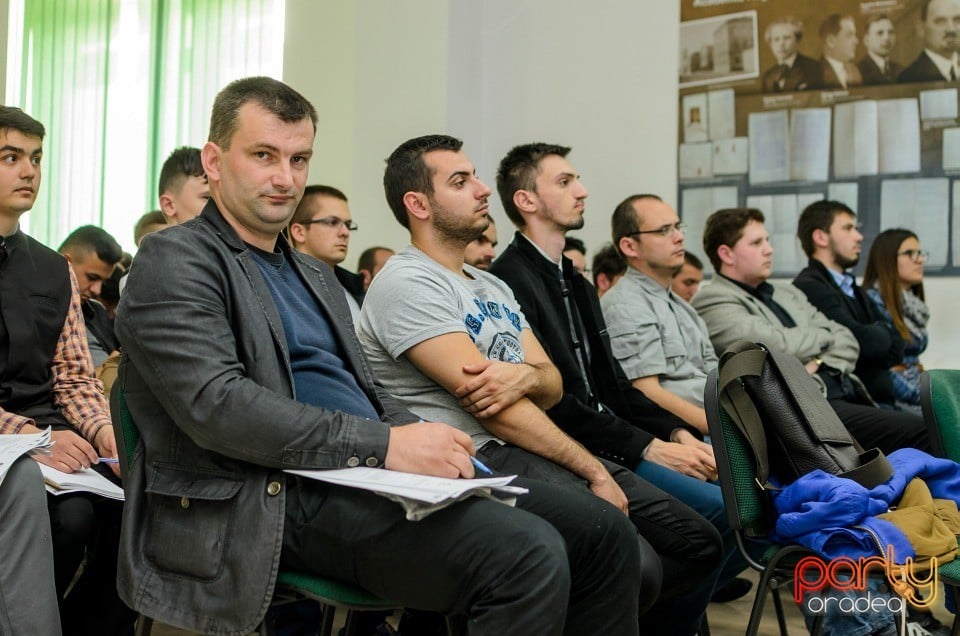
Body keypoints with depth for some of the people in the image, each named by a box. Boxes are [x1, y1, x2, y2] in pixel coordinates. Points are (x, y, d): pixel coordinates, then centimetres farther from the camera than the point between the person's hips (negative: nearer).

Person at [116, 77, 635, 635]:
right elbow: (216, 403, -15)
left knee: (603, 535, -4)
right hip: (283, 499, -8)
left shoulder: (317, 276, 25)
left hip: (379, 472, 8)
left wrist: (425, 441, -1)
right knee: (527, 554, -27)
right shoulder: (174, 261, -1)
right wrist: (384, 444, -19)